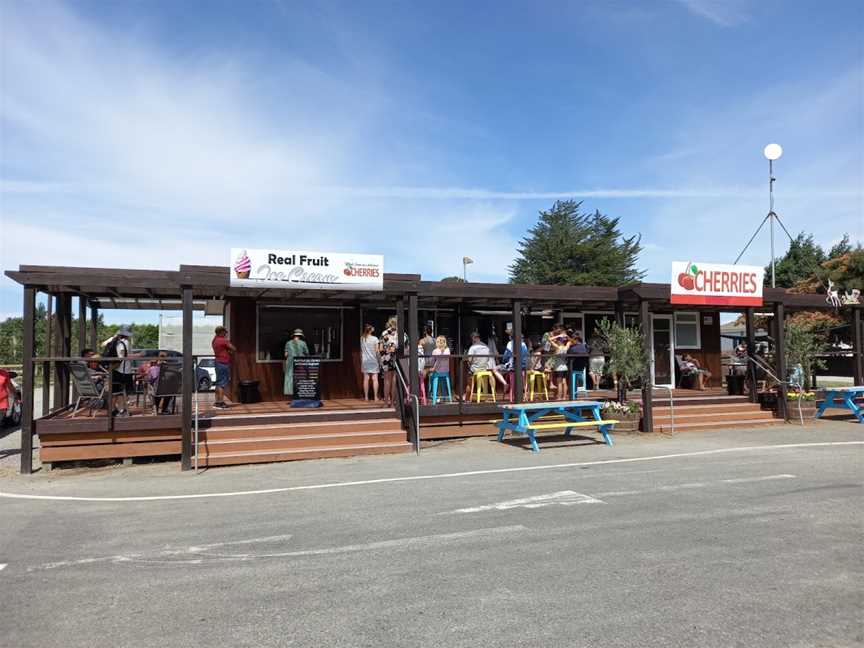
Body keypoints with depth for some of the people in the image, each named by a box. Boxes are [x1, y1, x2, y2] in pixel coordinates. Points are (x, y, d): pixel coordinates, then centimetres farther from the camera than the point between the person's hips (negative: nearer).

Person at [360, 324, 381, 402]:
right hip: (374, 361, -3)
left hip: (365, 361, 3)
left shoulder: (362, 339, 3)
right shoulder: (375, 339, -8)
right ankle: (375, 397, -4)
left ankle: (366, 397, 8)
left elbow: (361, 351, 8)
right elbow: (377, 351, -8)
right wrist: (380, 361, 1)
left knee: (366, 379, 5)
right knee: (375, 379, -2)